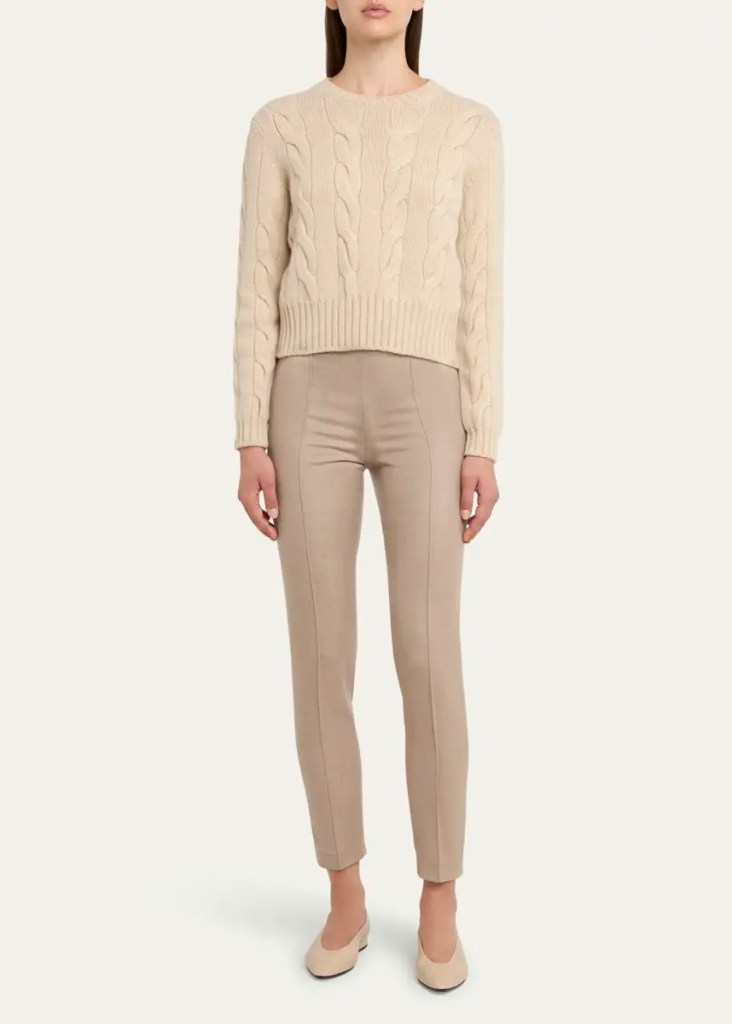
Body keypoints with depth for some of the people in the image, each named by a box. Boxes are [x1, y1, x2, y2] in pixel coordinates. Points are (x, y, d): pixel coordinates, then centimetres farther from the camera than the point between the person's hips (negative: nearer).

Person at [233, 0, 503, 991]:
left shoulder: (471, 127, 12)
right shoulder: (280, 127, 12)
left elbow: (481, 296, 7)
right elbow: (257, 292, 7)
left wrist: (482, 446, -1)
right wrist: (252, 442, -1)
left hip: (422, 404, -1)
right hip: (312, 404, 1)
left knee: (429, 660, -6)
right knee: (320, 662, 0)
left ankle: (439, 908, 15)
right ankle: (347, 897, 20)